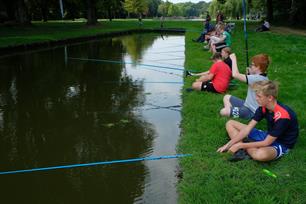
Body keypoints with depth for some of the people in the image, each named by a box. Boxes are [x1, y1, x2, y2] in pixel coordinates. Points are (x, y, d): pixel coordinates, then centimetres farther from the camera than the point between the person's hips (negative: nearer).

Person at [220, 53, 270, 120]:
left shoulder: (257, 78, -27)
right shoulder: (262, 77, 2)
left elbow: (235, 75, -30)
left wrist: (233, 59, -17)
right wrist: (250, 74, 1)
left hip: (252, 112, -10)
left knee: (223, 112, -23)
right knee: (227, 97, 17)